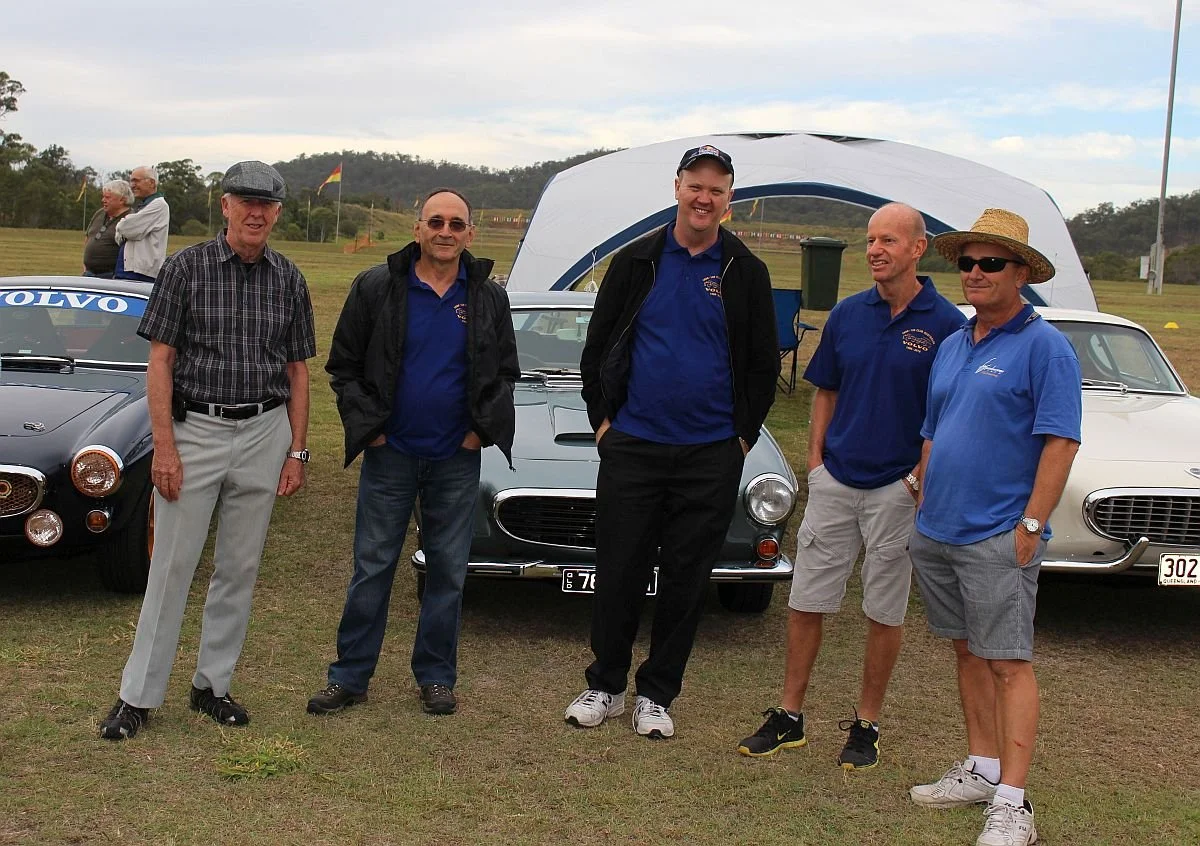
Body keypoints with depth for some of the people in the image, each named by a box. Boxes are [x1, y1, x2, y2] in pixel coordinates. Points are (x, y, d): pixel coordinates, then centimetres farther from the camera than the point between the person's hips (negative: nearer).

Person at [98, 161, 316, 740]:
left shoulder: (288, 280, 5)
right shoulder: (187, 268, -4)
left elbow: (297, 371, 10)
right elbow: (160, 361, -5)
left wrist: (297, 452, 4)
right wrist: (164, 447, -11)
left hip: (264, 432, 3)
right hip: (194, 429, -3)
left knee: (240, 568, 9)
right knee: (171, 567, 1)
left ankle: (212, 685, 22)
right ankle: (138, 694, 10)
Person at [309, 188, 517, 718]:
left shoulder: (489, 298, 3)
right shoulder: (375, 288, -3)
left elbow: (505, 372, 12)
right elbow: (343, 366, 2)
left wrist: (482, 427, 0)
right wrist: (366, 425, -6)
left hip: (457, 458, 2)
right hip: (390, 454, -1)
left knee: (448, 572, 8)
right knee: (372, 569, 4)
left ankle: (436, 676, 21)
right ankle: (350, 676, 15)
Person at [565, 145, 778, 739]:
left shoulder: (746, 273, 4)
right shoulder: (636, 262, 4)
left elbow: (764, 363, 8)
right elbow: (597, 347, 10)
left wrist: (744, 434, 2)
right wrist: (602, 418, 3)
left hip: (711, 455, 0)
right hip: (631, 447, 0)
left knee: (686, 580, 6)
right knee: (618, 573, 4)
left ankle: (656, 695, 19)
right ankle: (605, 686, 20)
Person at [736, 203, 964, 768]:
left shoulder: (946, 324, -7)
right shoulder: (847, 314, 4)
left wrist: (924, 474, -11)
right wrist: (815, 458, 4)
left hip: (898, 487, -3)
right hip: (834, 481, 4)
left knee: (884, 612, 8)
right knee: (805, 602, 7)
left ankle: (866, 724, 22)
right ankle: (789, 716, 19)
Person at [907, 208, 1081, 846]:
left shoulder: (1043, 346, -8)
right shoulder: (952, 345, 14)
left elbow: (1061, 441, -14)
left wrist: (1031, 524, -18)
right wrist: (924, 511, 15)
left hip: (998, 536, -7)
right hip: (938, 531, 7)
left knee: (1008, 663, -5)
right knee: (968, 653, 15)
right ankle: (981, 770, 26)